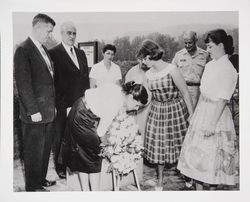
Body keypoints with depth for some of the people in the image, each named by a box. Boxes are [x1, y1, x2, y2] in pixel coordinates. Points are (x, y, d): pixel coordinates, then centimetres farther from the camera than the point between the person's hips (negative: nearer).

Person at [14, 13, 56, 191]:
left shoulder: (44, 49, 14)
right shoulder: (23, 50, -11)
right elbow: (23, 84, -15)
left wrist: (53, 105, 12)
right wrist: (33, 110, -17)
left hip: (49, 111, 8)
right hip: (35, 113, -8)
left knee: (45, 148, 17)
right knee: (34, 151, 7)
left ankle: (41, 180, 34)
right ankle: (33, 187, 24)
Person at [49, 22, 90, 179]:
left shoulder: (81, 53, 14)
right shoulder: (54, 53, -6)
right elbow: (54, 82, -11)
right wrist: (64, 106, -14)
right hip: (63, 107, -5)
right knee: (61, 138, 9)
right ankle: (61, 167, 26)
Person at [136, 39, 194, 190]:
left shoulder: (171, 70, -17)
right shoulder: (148, 74, 0)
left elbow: (185, 93, -13)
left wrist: (191, 114, -12)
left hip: (176, 110, -4)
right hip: (157, 112, 5)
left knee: (179, 142, 8)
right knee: (158, 144, 8)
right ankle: (160, 178, 27)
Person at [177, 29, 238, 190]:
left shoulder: (228, 70, -14)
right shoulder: (210, 65, 8)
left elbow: (222, 100, -18)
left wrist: (212, 124, -19)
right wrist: (195, 114, 14)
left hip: (216, 116, -8)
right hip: (201, 113, 8)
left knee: (212, 155, 4)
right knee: (197, 152, 13)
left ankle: (212, 188, 25)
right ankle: (198, 188, 29)